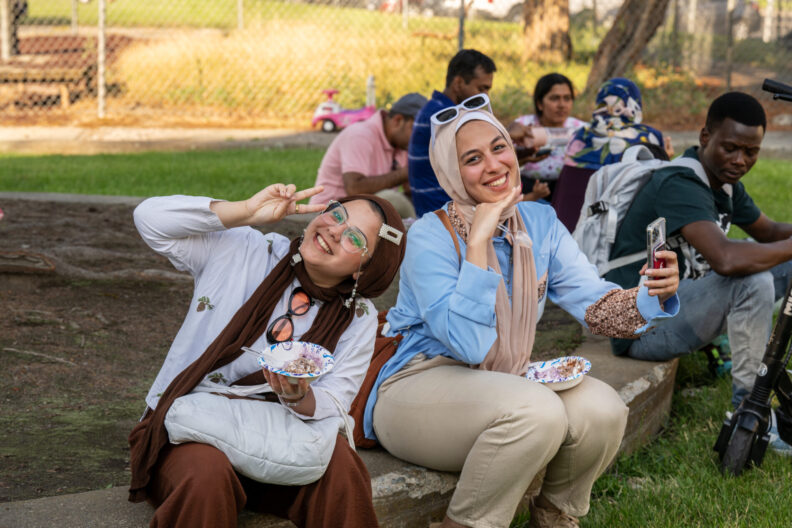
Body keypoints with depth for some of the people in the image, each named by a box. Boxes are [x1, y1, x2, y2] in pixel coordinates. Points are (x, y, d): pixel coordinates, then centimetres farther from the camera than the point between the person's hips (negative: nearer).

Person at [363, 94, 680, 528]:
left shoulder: (539, 223, 3)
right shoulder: (430, 238, -15)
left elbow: (597, 305, -6)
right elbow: (468, 345, -26)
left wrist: (652, 295, -27)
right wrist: (479, 241, -26)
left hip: (500, 384, 6)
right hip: (417, 387, -6)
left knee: (602, 408, -20)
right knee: (537, 410, -32)